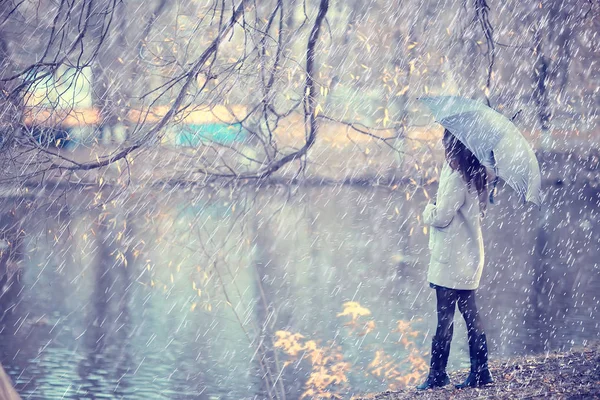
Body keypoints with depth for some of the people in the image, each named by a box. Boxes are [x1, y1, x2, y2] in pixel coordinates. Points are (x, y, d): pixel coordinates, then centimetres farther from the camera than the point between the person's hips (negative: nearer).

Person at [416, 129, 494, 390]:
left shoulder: (457, 177, -18)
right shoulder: (474, 174, 10)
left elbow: (442, 216, -19)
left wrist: (428, 212, 2)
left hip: (452, 258, -9)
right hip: (467, 257, 9)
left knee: (445, 317, -3)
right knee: (469, 313, 12)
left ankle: (437, 374, 2)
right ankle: (480, 372, 16)